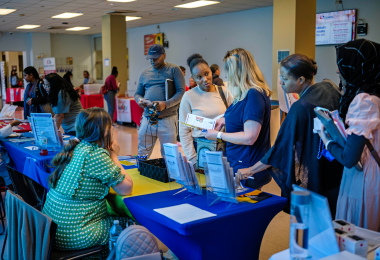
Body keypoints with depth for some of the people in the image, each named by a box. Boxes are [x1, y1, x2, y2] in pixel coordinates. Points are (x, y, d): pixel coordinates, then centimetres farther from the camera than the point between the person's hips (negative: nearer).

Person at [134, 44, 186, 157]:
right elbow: (137, 93, 21)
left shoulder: (174, 70, 3)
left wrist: (166, 104, -21)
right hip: (147, 119, 4)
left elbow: (181, 92, -6)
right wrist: (139, 100, -4)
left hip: (167, 119, -4)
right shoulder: (145, 73, 18)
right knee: (142, 155, 7)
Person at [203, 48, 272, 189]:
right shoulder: (246, 93, 11)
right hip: (236, 162, 9)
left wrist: (218, 135, -13)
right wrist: (225, 120, 12)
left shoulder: (254, 95, -20)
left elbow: (249, 138, -24)